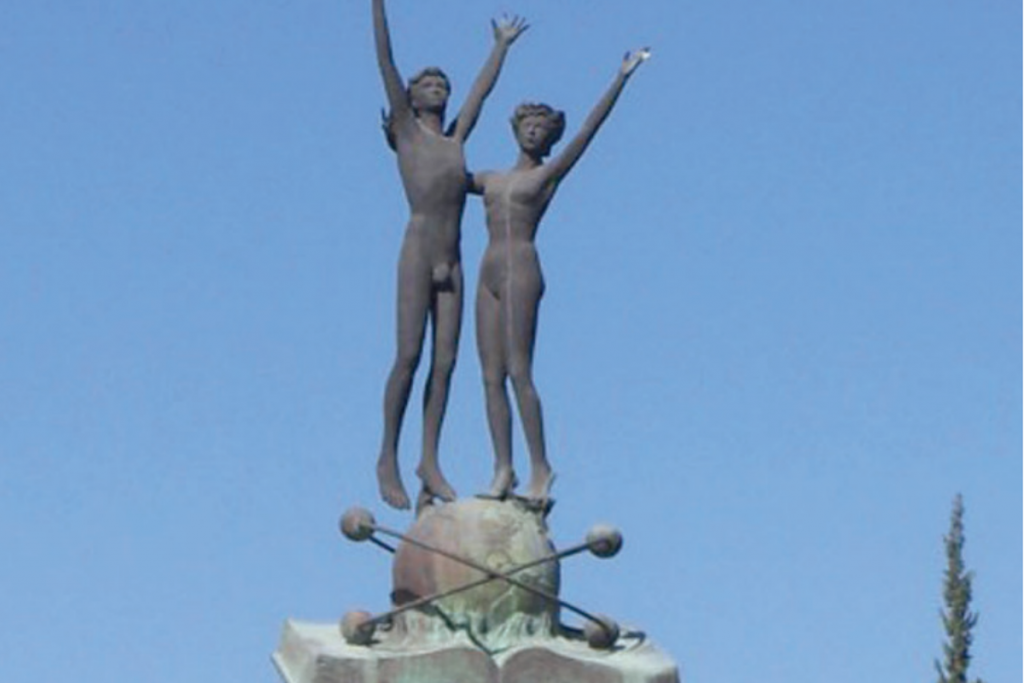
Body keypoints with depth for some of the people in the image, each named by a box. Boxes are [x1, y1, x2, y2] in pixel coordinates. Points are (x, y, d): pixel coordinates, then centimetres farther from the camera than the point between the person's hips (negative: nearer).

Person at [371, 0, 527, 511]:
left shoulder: (456, 140, 20)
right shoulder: (407, 131, 9)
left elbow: (482, 90, 33)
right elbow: (385, 60, 7)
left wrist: (502, 46, 43)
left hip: (451, 265, 5)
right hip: (417, 255, -5)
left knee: (445, 361, -1)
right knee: (409, 356, -10)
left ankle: (429, 462, 1)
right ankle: (388, 460, -4)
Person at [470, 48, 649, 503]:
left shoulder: (548, 174, 7)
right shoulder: (490, 180, 23)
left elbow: (588, 130, -1)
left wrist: (621, 79, -6)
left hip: (522, 273, -7)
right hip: (489, 277, 7)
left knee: (518, 372, -13)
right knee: (492, 377, 0)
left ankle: (540, 469, -12)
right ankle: (503, 470, -1)